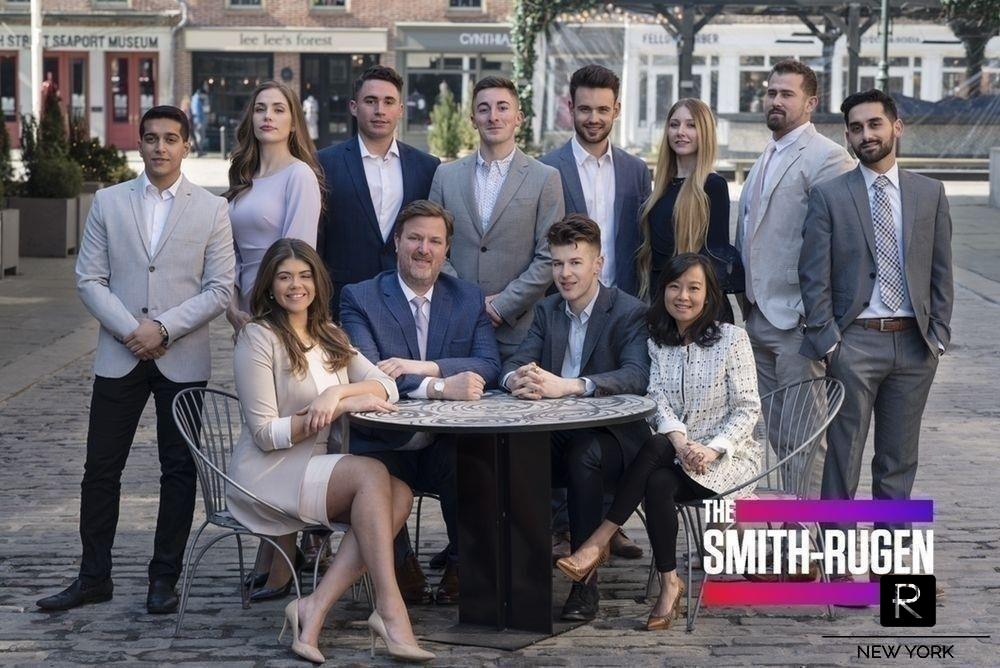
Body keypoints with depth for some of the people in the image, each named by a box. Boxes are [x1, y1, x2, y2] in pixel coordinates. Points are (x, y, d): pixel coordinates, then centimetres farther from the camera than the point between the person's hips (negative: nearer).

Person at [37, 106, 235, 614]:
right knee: (101, 469, 3)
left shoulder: (211, 209, 3)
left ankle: (164, 578, 15)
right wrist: (130, 331, -11)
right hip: (119, 357, 1)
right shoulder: (109, 202, 6)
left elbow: (219, 288, -2)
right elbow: (89, 280, 3)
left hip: (183, 359, -1)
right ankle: (94, 578, 14)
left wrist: (163, 328, -13)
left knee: (179, 471, 5)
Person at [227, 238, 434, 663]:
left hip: (315, 470, 7)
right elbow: (266, 435, -12)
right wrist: (344, 405, -16)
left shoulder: (330, 337, 16)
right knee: (371, 474, -30)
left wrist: (338, 393, -17)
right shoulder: (258, 338, -7)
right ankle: (390, 610, -31)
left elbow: (386, 387, 4)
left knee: (399, 494, -23)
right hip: (269, 475, -7)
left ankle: (315, 610, -26)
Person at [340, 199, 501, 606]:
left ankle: (460, 565, -2)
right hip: (385, 448, -2)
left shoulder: (470, 299, 13)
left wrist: (424, 367, -19)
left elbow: (489, 367, -2)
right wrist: (440, 387, -27)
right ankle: (402, 568, -3)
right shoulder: (360, 299, 2)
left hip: (447, 449, 2)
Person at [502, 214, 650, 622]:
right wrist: (517, 380, -23)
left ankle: (586, 579, -27)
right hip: (557, 434, 5)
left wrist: (566, 385, -36)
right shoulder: (547, 311, 15)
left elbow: (637, 376, -22)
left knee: (583, 456, -37)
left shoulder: (629, 312, -5)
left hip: (610, 435, -4)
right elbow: (515, 364, 5)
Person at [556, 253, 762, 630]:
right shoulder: (657, 343, 9)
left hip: (727, 457, -3)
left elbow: (747, 408, -4)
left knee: (656, 448, -32)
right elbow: (658, 402, -3)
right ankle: (669, 584, -25)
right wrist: (680, 441, -25)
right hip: (675, 455, 3)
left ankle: (599, 542, -28)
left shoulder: (732, 339, -1)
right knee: (657, 483, -33)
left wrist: (712, 449, -20)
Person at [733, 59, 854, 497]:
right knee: (774, 429, 13)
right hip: (759, 314, 9)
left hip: (796, 317, -9)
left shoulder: (826, 158, -11)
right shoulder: (766, 158, 18)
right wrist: (747, 301, 16)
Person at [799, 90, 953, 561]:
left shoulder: (929, 193, 9)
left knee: (899, 460, 9)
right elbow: (814, 276, -1)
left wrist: (939, 333, 3)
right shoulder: (829, 196, 1)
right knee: (843, 456, -3)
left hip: (914, 343, 3)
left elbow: (941, 271, 10)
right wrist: (827, 341, -7)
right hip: (854, 342, -3)